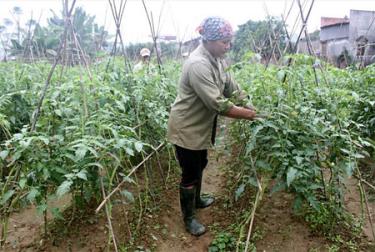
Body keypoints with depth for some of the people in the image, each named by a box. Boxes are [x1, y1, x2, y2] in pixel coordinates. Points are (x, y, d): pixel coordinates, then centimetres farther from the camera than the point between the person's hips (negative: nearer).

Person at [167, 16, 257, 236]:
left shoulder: (218, 60, 1)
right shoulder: (198, 65, -29)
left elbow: (231, 86, 7)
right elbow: (217, 104, -30)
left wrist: (251, 105, -3)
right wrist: (246, 115, -20)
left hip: (202, 125, 9)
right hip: (187, 128, -9)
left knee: (200, 166, 24)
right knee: (190, 173, 5)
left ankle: (196, 200, 48)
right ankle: (189, 218, 26)